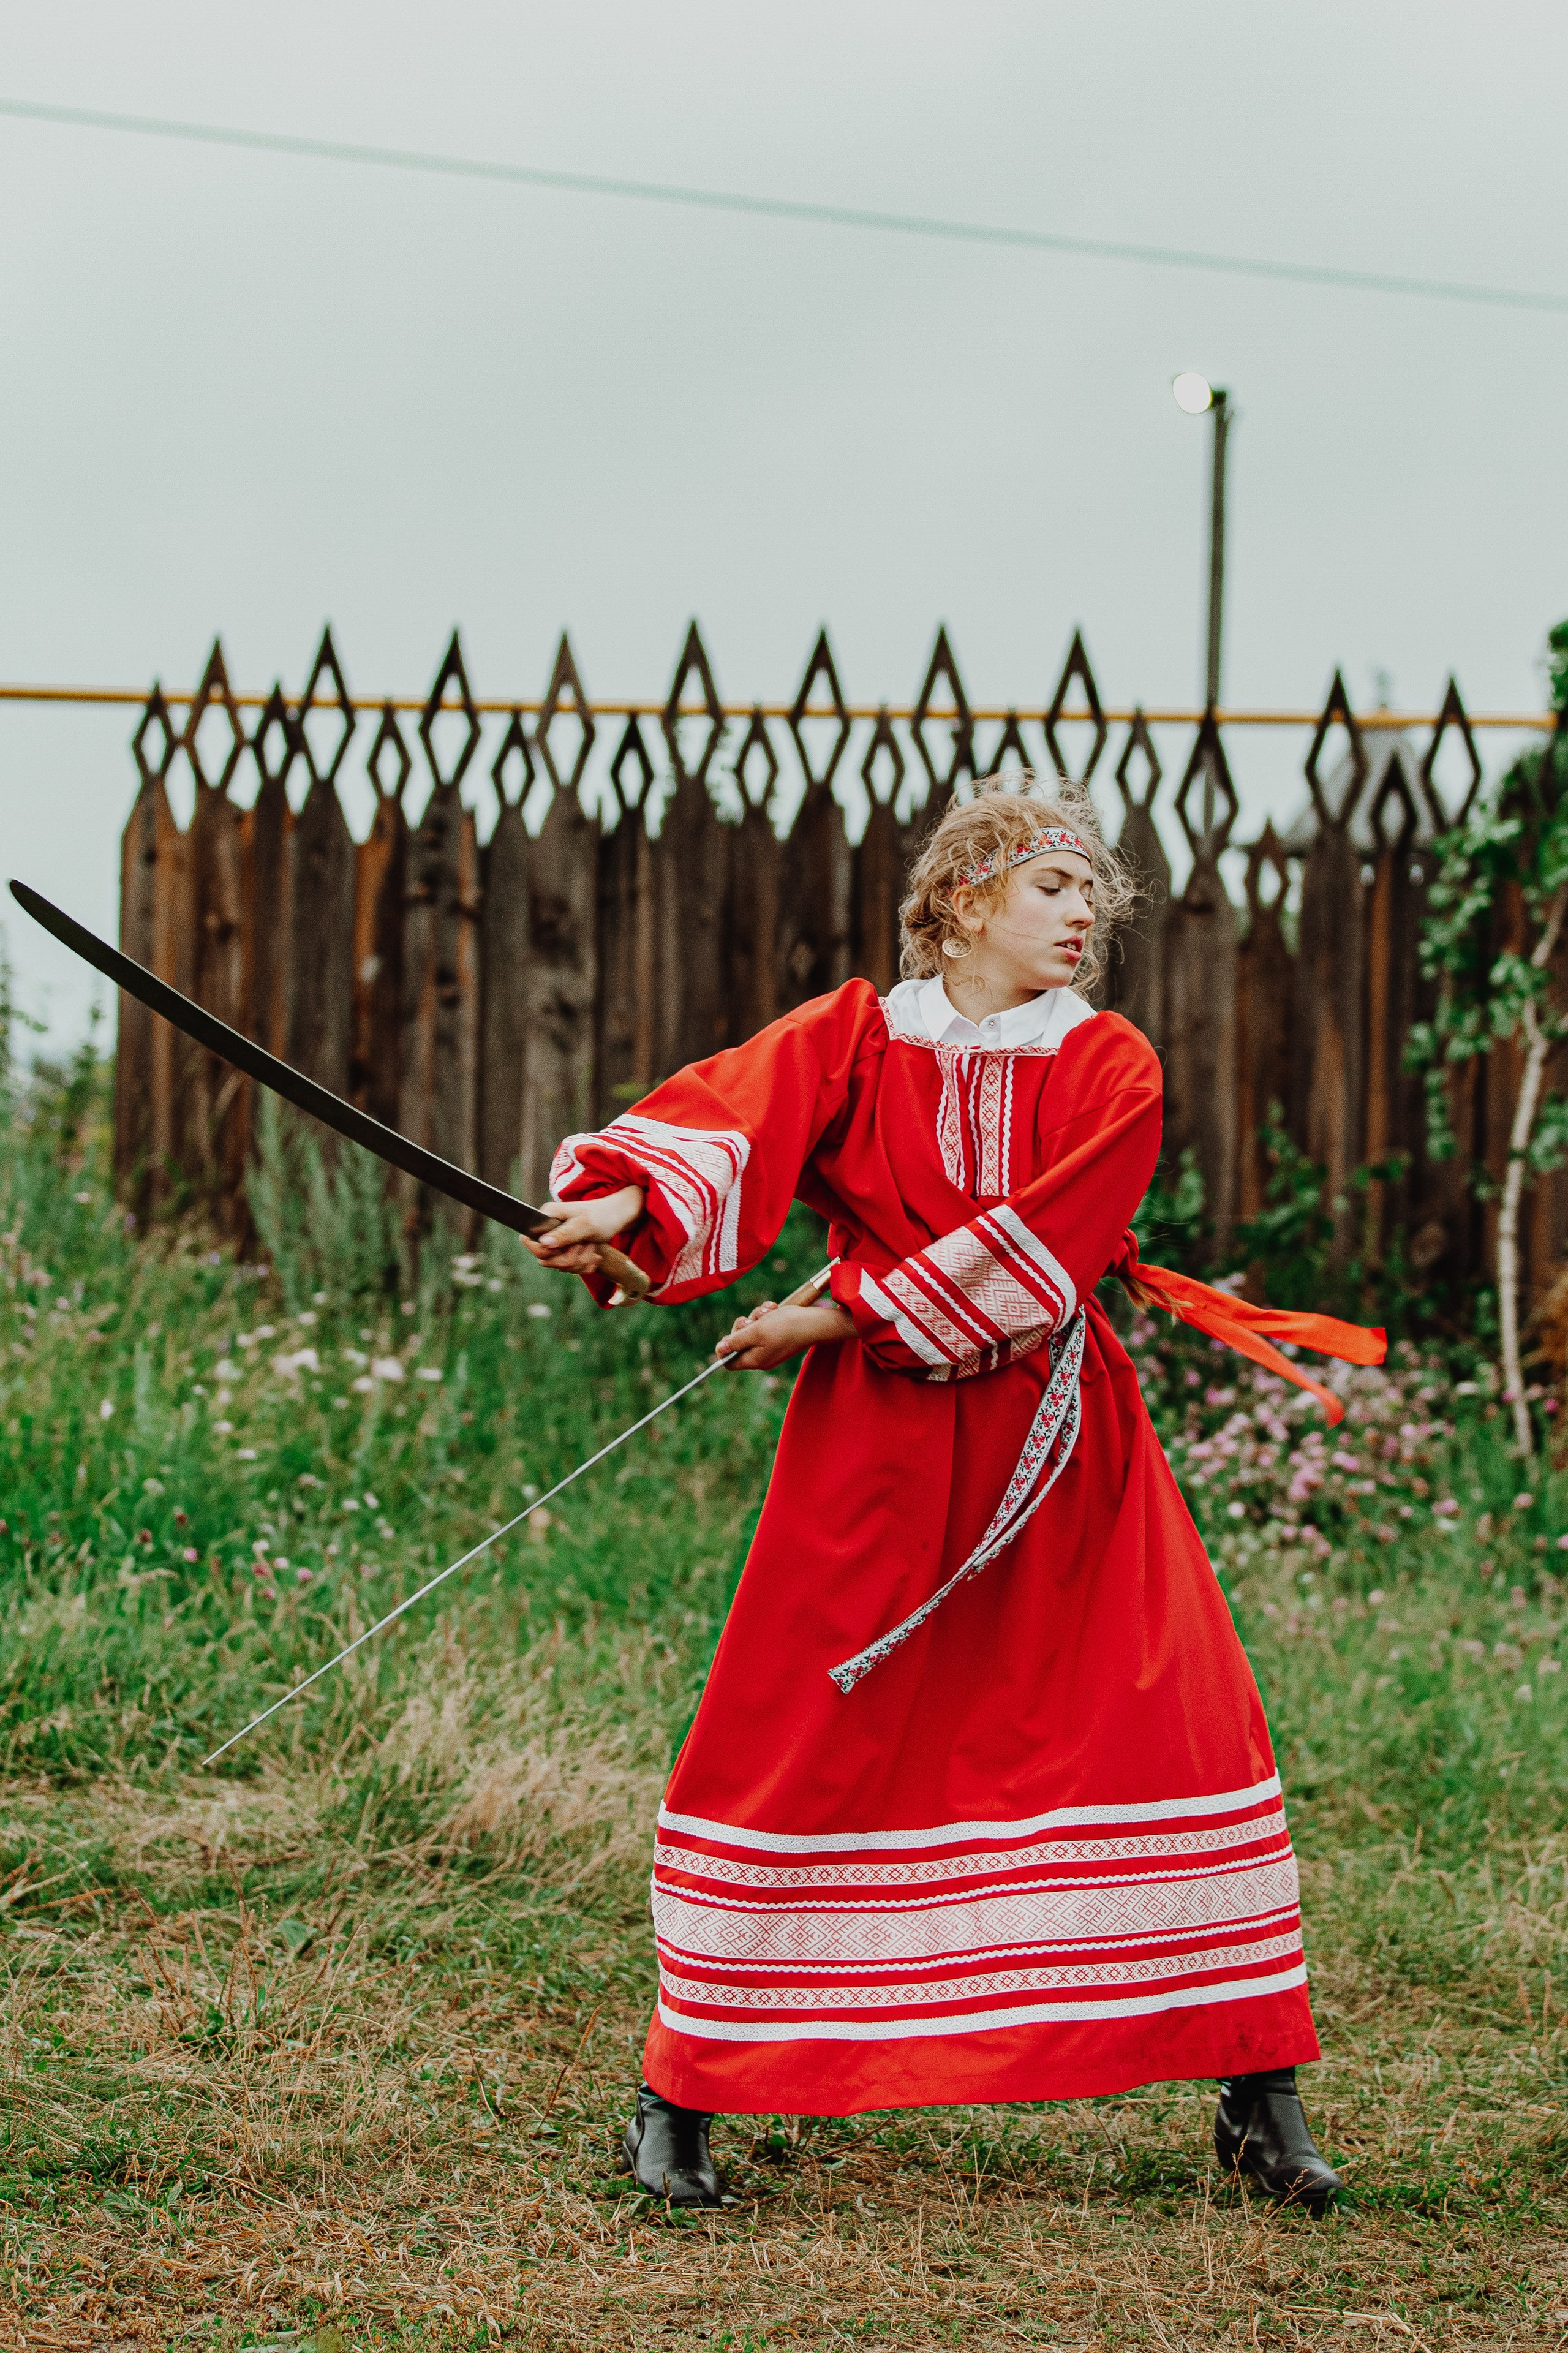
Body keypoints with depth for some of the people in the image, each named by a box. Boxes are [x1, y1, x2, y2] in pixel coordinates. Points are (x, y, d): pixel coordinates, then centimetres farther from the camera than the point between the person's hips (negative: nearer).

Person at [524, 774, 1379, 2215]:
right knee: (792, 1736, -4)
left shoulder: (1110, 1069, 2)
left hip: (1060, 1447, 1)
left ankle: (1256, 2096, 8)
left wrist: (842, 1313, -15)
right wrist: (628, 1198, -36)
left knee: (1178, 1718, -4)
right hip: (875, 1447, -1)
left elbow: (1038, 1240, -11)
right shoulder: (854, 1040, 2)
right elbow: (730, 1114, -16)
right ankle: (682, 2094, 9)